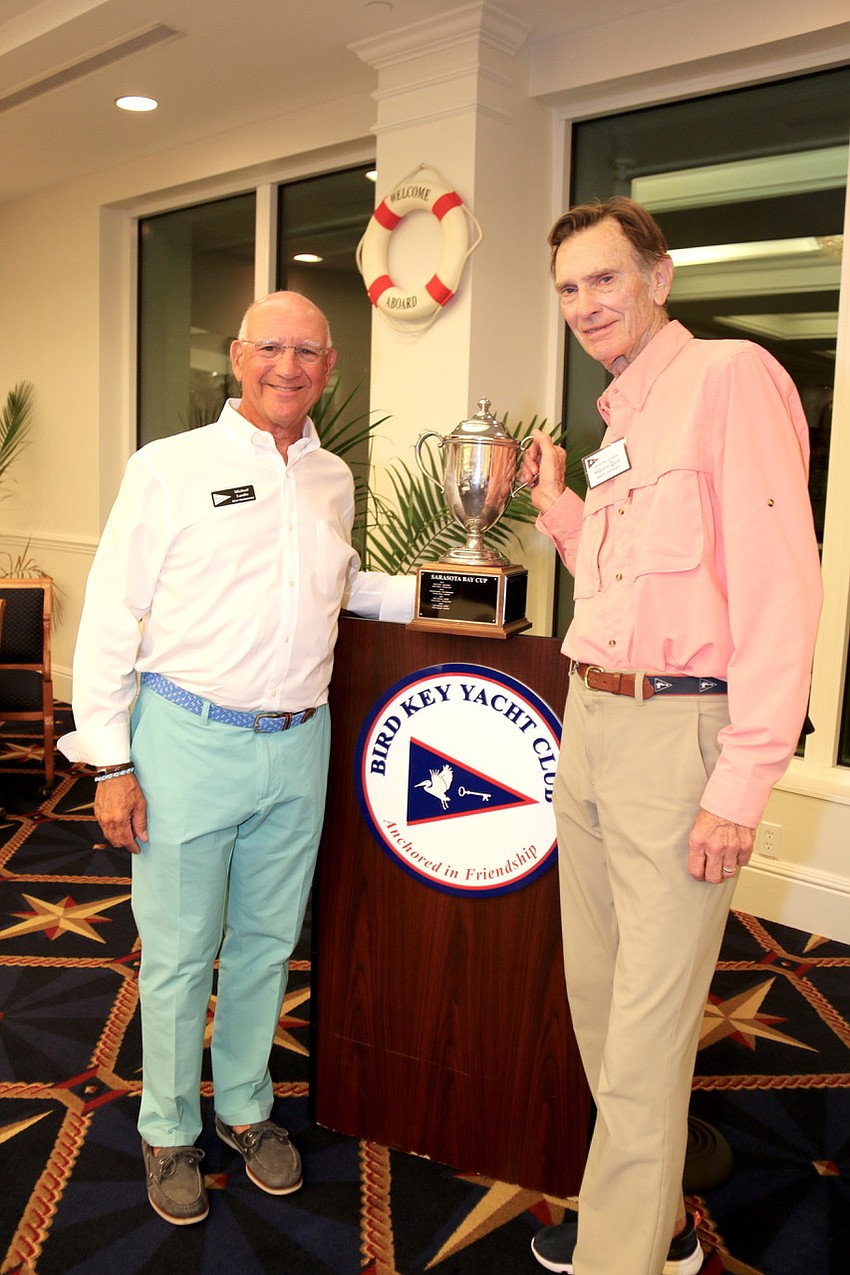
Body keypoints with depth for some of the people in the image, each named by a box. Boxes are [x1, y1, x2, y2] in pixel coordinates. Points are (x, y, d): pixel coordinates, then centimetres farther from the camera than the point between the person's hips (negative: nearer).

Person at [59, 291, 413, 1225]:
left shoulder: (334, 479, 10)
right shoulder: (170, 468, -5)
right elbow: (110, 619, -6)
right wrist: (109, 764, -9)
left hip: (298, 746, 4)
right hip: (188, 743, -4)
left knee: (267, 942, 16)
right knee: (179, 954, 7)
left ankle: (245, 1108, 37)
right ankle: (169, 1131, 30)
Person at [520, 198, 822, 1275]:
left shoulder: (729, 378, -9)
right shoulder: (620, 417, 18)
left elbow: (778, 587, -17)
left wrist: (739, 787, -20)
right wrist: (555, 500, 14)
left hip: (679, 730, -9)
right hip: (589, 719, 9)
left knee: (646, 1029, 0)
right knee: (597, 993, 17)